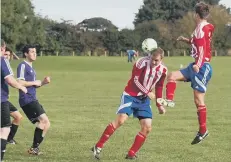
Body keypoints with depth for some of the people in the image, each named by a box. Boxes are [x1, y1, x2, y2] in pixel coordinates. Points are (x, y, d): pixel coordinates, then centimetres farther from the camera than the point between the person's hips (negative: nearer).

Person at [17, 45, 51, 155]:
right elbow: (20, 82, -20)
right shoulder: (23, 66, -8)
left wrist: (43, 82, 10)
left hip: (32, 100, 10)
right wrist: (34, 83, -11)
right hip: (27, 99, -10)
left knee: (45, 123, 8)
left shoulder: (30, 67, 22)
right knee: (44, 120, -18)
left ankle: (35, 148, 11)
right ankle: (34, 148, -13)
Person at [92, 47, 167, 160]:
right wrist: (147, 92, -23)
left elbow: (159, 87, 13)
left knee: (147, 128, -6)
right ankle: (98, 147, -13)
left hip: (144, 99, 6)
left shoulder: (163, 70, -2)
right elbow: (135, 80, -17)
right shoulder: (142, 63, -20)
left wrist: (159, 105, 14)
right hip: (130, 95, -6)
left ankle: (131, 154, 5)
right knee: (120, 120, -22)